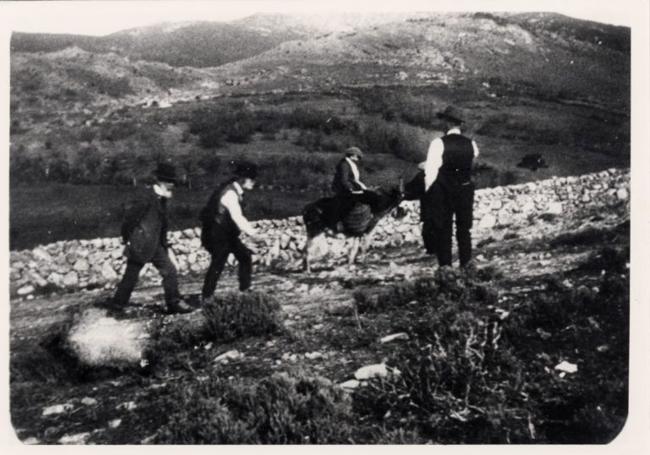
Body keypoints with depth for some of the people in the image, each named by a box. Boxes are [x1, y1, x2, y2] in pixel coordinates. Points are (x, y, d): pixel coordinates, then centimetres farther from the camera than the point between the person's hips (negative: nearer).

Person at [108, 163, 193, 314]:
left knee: (169, 270, 4)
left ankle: (174, 303, 11)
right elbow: (130, 216, -20)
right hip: (140, 246, -8)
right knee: (131, 276, 4)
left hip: (156, 246, 8)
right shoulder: (147, 199, -20)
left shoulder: (161, 200, 7)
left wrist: (164, 243, 15)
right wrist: (128, 240, -11)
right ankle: (117, 303, 21)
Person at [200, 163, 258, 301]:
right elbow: (237, 217, -32)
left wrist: (248, 228, 6)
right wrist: (250, 231, -35)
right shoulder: (230, 193, -23)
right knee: (217, 264, -3)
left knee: (245, 256, 11)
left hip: (227, 234, 10)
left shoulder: (236, 192, 7)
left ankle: (245, 289, 21)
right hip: (217, 234, -10)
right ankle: (206, 297, 8)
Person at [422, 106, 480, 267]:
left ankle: (445, 266, 9)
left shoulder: (439, 143, -13)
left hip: (443, 192, -3)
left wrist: (428, 191, -6)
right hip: (465, 190, 3)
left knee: (443, 231, 6)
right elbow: (471, 163, 11)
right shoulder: (471, 144, -1)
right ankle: (466, 265, 16)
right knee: (464, 230, 12)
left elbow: (430, 170, -14)